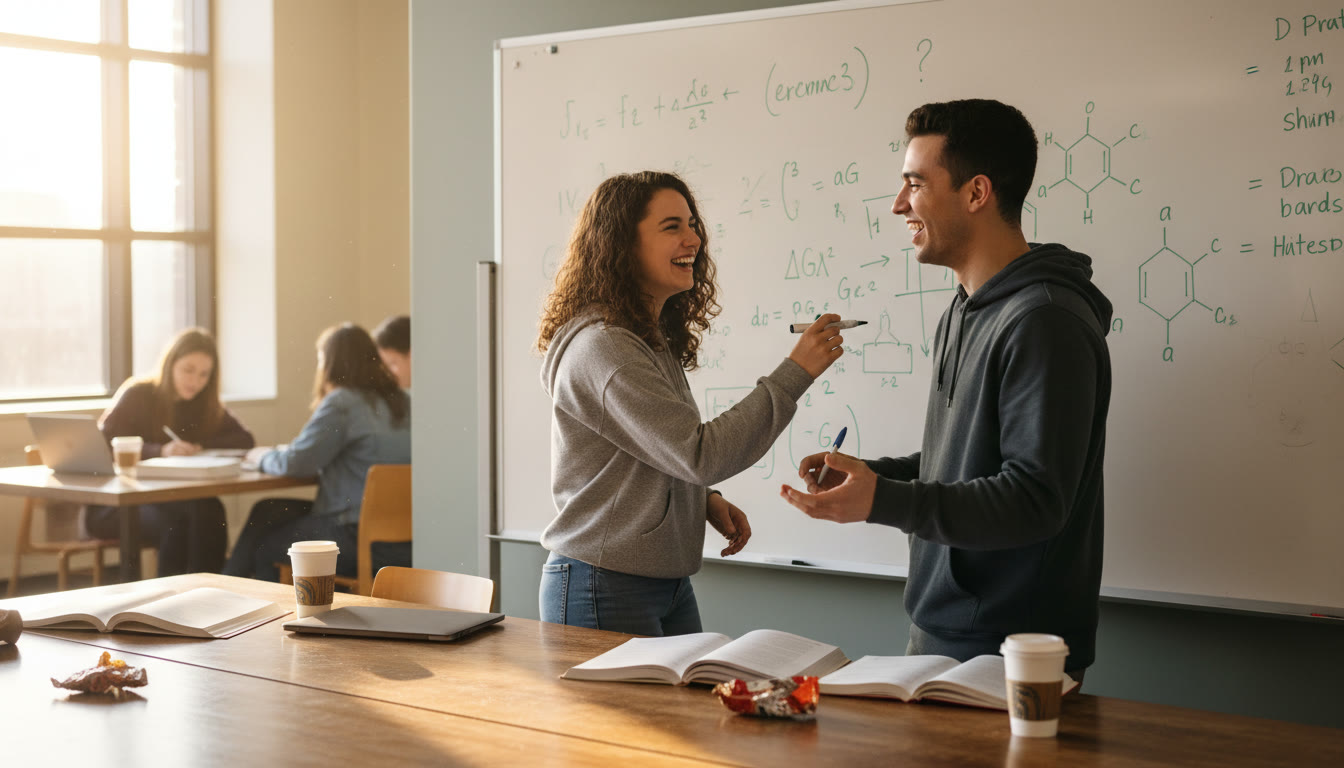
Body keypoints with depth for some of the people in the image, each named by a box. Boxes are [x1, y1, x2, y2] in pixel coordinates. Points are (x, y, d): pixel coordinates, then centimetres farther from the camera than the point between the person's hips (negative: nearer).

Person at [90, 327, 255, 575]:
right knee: (177, 523, -33)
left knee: (210, 510, -29)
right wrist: (160, 450, -33)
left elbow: (245, 440, 0)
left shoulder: (205, 404, 10)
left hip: (166, 500, 4)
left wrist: (199, 446, -17)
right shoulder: (137, 395, -5)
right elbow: (103, 446, -19)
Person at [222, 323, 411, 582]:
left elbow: (295, 463, -13)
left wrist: (261, 455, 9)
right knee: (267, 511, 19)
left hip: (357, 536, -9)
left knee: (262, 549, 13)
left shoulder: (342, 403, -15)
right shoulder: (402, 401, 10)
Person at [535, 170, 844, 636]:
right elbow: (700, 454, -24)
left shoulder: (654, 340, 12)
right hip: (603, 590, -9)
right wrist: (796, 372, -22)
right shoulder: (601, 347, -20)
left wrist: (706, 500, 2)